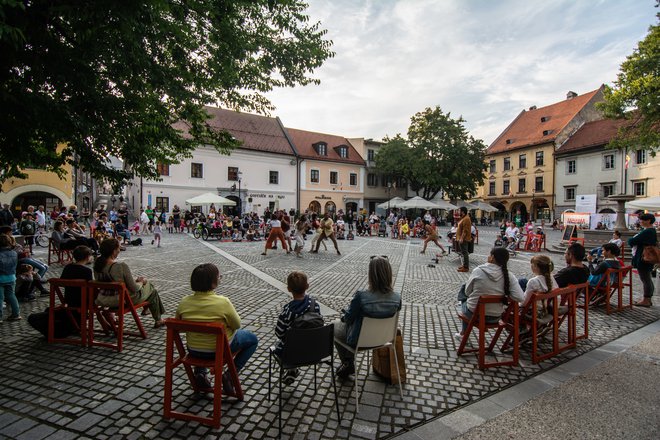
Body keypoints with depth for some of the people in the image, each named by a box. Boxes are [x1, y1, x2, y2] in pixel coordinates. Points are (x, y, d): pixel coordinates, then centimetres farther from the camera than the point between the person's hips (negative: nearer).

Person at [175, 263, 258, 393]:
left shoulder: (184, 302, -13)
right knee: (252, 339, 19)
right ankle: (229, 375, 7)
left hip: (193, 350, 5)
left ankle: (200, 373, 23)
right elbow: (237, 325, -13)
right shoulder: (223, 302, -27)